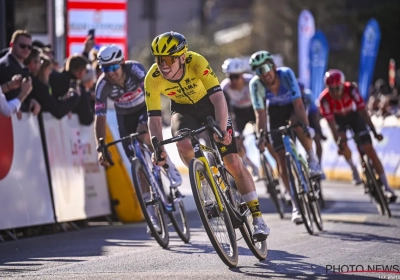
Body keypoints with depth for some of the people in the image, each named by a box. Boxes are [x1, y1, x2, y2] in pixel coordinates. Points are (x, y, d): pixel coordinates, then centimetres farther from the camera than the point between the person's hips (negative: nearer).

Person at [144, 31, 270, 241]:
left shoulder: (197, 62, -34)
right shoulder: (152, 79, -27)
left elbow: (218, 97, -38)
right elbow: (154, 118, -24)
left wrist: (222, 129, -52)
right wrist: (158, 148, -38)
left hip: (209, 105, -2)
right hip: (183, 110, 2)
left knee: (233, 163, -9)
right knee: (183, 145, -32)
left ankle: (257, 218, -1)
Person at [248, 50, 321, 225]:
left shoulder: (286, 74, -32)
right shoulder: (256, 84, -27)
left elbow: (298, 104, -36)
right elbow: (260, 113, -26)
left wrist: (306, 127, -46)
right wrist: (261, 136, -38)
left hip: (293, 106, -2)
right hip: (276, 110, 2)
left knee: (297, 123, -39)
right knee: (281, 155, -9)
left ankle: (312, 158, -13)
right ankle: (295, 205, -5)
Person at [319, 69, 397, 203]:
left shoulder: (350, 89, -34)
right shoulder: (324, 98, -33)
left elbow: (363, 110, -34)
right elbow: (331, 123, -33)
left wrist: (374, 132, -39)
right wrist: (338, 142, -42)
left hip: (354, 115, -1)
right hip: (339, 118, 1)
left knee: (369, 149, -12)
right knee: (343, 144, -23)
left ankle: (386, 187, -12)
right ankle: (353, 168, 12)